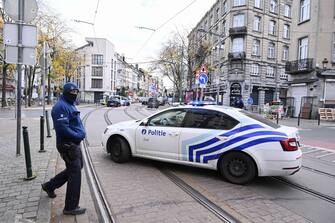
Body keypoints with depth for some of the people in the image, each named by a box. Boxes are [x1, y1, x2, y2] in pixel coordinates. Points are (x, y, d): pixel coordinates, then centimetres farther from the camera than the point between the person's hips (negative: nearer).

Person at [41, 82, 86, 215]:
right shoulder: (61, 107, -17)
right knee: (75, 173, -4)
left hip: (74, 143, 10)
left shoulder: (70, 105, 15)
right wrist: (79, 136, -17)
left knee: (75, 168, 23)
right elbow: (62, 128, -26)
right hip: (68, 145, -10)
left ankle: (49, 186, 39)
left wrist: (82, 133, 5)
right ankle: (71, 207, 8)